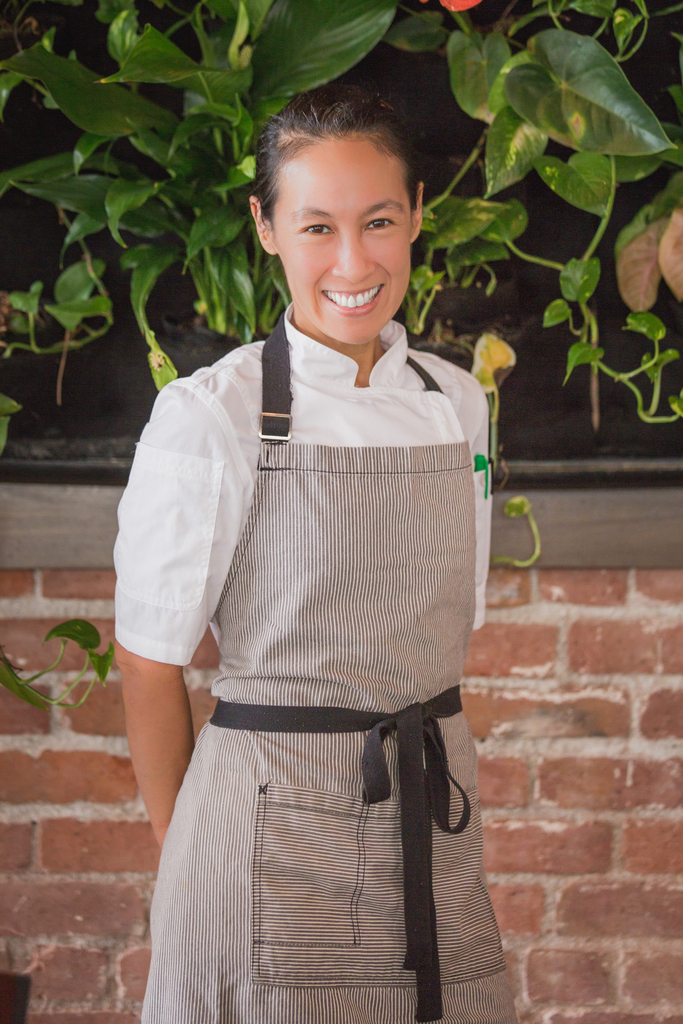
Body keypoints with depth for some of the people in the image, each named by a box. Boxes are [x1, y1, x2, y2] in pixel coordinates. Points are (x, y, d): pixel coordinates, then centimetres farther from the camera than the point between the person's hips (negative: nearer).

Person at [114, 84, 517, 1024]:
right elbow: (150, 664, -6)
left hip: (433, 821, 5)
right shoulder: (208, 418, -11)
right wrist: (185, 856, -1)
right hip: (275, 820, -5)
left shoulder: (458, 405, 6)